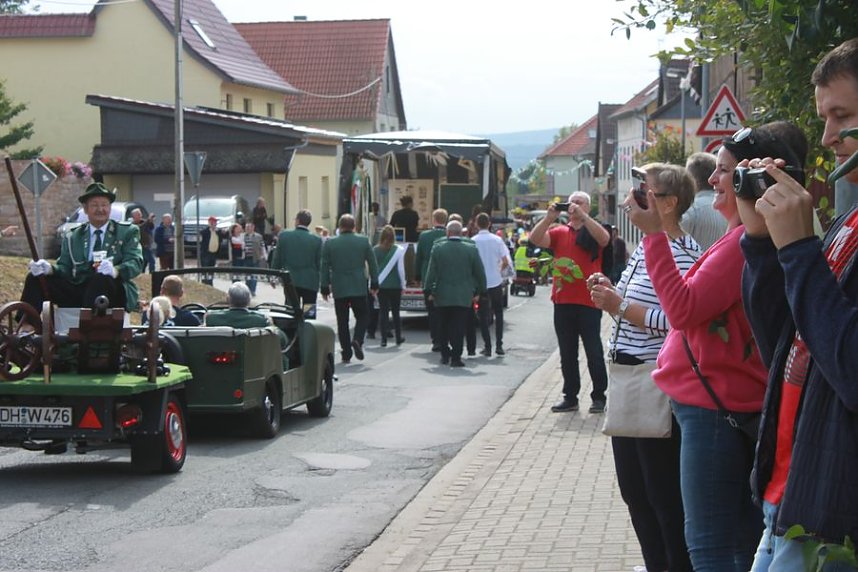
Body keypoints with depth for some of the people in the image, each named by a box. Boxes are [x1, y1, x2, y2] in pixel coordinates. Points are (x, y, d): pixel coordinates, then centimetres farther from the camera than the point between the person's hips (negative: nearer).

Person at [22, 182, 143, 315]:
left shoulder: (128, 231, 13)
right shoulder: (72, 237, 21)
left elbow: (136, 263, -1)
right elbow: (65, 268, 14)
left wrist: (116, 270, -25)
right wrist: (49, 269, -11)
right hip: (77, 290, 4)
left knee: (100, 279, -37)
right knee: (35, 278, -12)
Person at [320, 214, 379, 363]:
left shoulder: (329, 243, -1)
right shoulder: (364, 241, 0)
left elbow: (325, 267, 1)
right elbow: (372, 263, 3)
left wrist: (324, 287, 8)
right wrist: (374, 283, 11)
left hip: (339, 289, 0)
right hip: (359, 288, 0)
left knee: (342, 321, 7)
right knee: (362, 317, 12)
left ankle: (346, 353, 5)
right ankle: (357, 340, -14)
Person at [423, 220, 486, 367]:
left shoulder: (438, 248, -4)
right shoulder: (471, 249, -3)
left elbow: (431, 272, -2)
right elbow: (480, 273, 2)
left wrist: (429, 290, 7)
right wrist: (479, 291, 12)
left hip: (442, 296, 1)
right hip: (464, 297, -1)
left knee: (444, 328, 15)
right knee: (458, 328, 1)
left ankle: (445, 355, 20)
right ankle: (456, 358, -2)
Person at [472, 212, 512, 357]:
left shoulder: (472, 241, -7)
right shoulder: (497, 240, -4)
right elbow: (506, 261, -5)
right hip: (495, 281, 1)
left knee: (483, 315, 8)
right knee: (498, 313, 14)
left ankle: (487, 346, 3)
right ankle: (499, 345, 7)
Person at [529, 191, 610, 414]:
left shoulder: (593, 230, 2)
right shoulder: (559, 232, 11)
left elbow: (604, 239, -20)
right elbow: (535, 239, -3)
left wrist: (582, 216, -23)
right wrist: (549, 217, -15)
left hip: (588, 301, -4)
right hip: (563, 301, 4)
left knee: (594, 352, 1)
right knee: (567, 354, 11)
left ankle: (599, 397, 8)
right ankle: (570, 397, 19)